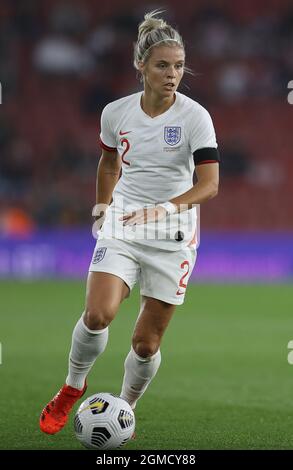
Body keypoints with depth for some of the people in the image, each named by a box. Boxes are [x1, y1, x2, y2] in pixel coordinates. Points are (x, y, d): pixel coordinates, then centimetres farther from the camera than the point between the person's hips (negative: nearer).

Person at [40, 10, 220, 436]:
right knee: (98, 313, -21)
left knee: (147, 342, 1)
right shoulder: (116, 113, -1)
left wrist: (164, 208, -34)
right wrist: (103, 207, 19)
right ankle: (73, 387, 6)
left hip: (173, 236, -1)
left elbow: (209, 184, -20)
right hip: (122, 229, 1)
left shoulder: (195, 117, -12)